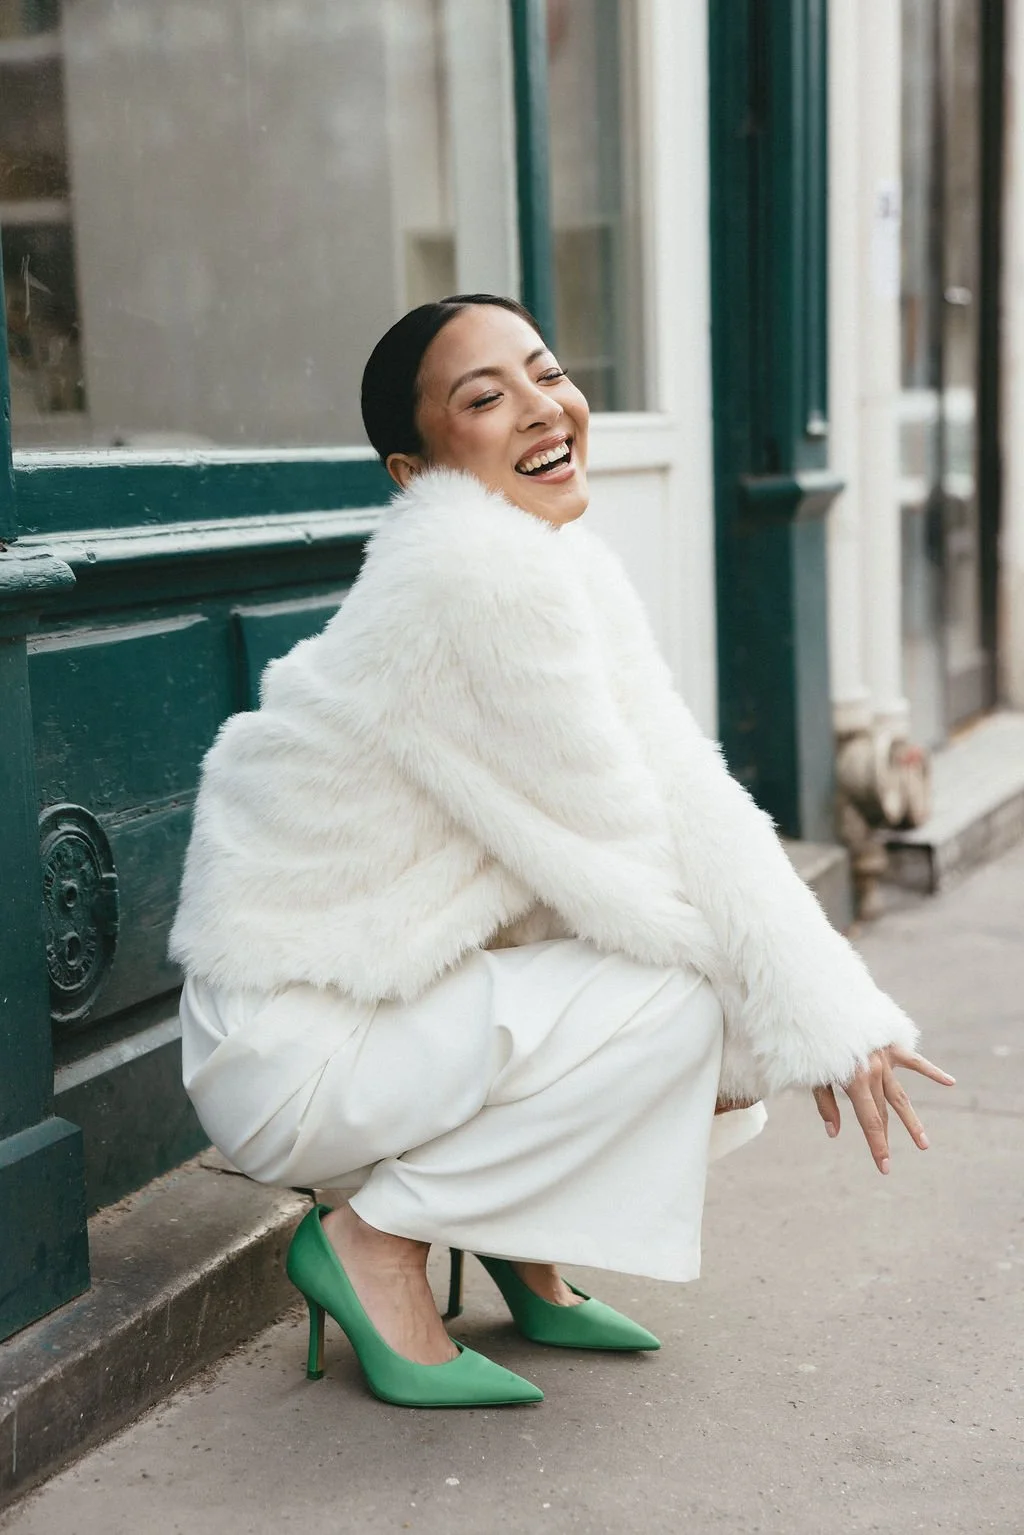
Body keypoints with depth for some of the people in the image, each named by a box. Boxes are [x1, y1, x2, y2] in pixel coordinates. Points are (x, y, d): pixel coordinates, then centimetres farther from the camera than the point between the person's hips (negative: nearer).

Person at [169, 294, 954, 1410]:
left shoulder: (569, 569, 3)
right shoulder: (480, 575, -25)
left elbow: (692, 804, -1)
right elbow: (622, 876, -22)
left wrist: (837, 1017, -10)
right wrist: (788, 1017, -9)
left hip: (393, 1000, 8)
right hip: (292, 1053, -8)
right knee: (679, 1005, -21)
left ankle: (520, 1245, 16)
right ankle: (375, 1240, -5)